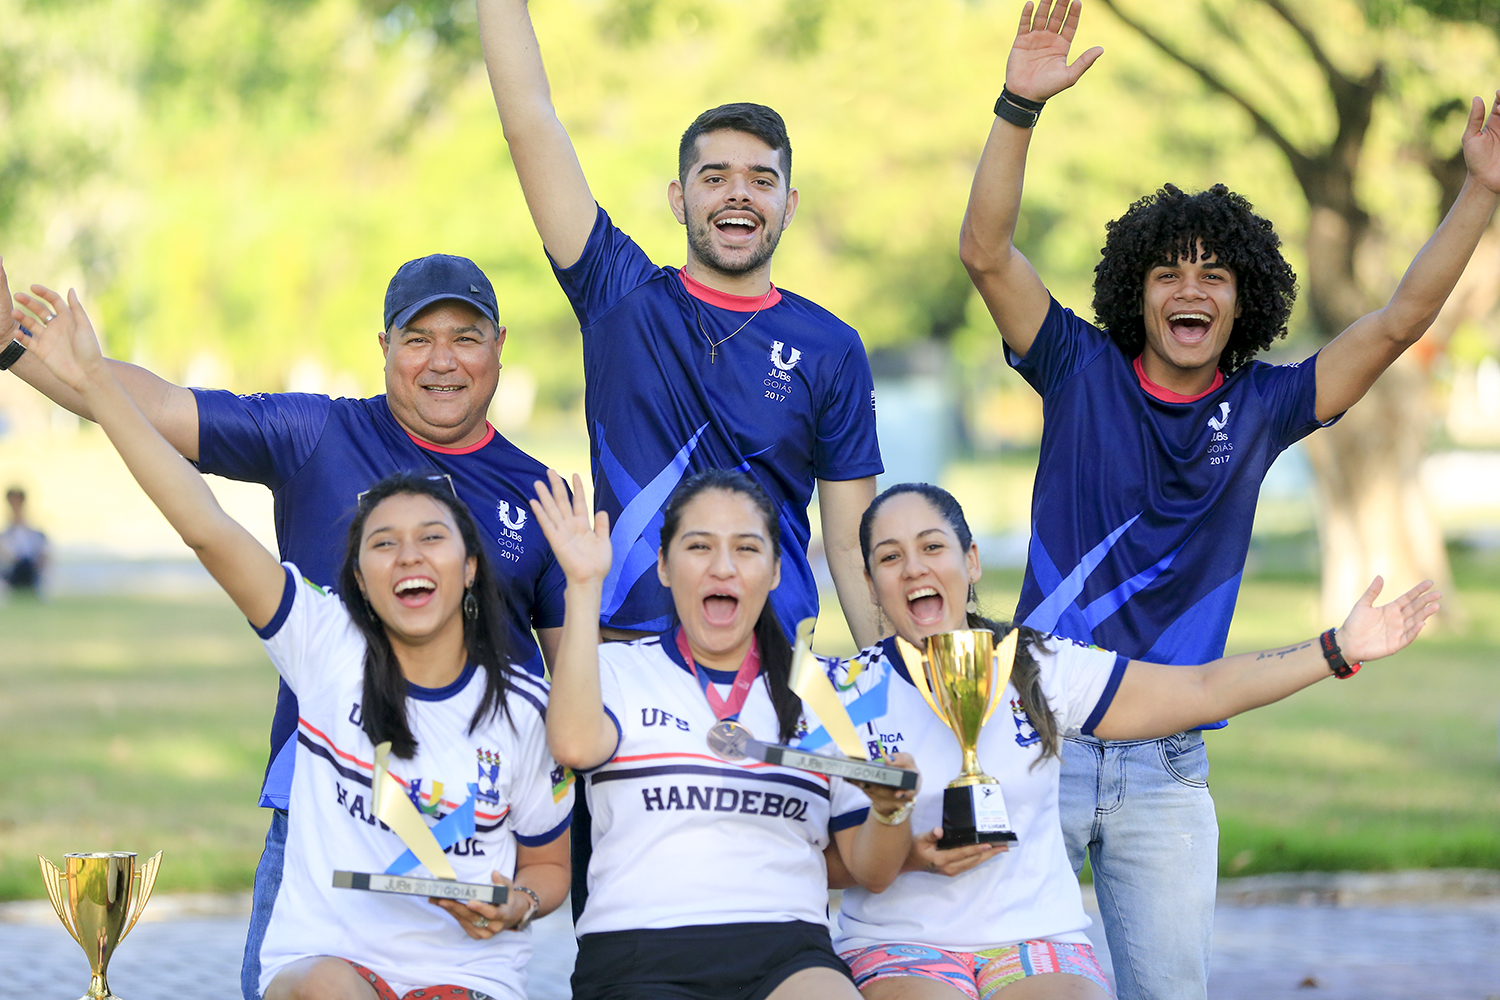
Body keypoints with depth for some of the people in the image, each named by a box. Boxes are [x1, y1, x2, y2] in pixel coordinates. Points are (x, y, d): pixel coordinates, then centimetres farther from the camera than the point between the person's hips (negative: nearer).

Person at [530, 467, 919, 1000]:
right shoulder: (618, 670, 14)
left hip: (787, 950, 2)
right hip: (638, 950, -2)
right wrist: (584, 586, -7)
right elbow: (574, 744, -12)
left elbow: (872, 871, 19)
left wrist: (892, 809, -4)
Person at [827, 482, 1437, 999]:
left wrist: (1340, 649, -2)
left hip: (1040, 945, 2)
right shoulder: (849, 691, 1)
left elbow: (1205, 691, 6)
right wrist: (906, 858, -15)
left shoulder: (1043, 669, 5)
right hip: (899, 951, -2)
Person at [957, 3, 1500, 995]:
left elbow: (1399, 324, 3)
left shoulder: (1260, 408, 6)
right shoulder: (1082, 372, 1)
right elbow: (986, 251, -9)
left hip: (1167, 764, 2)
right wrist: (1021, 105, -21)